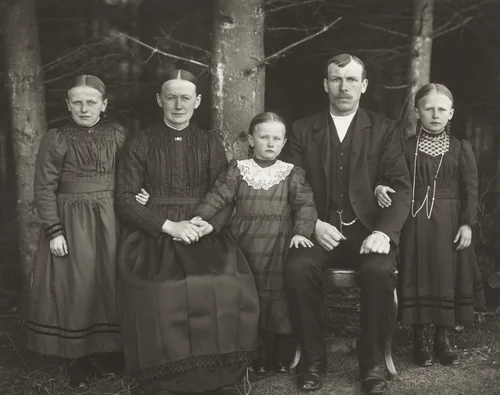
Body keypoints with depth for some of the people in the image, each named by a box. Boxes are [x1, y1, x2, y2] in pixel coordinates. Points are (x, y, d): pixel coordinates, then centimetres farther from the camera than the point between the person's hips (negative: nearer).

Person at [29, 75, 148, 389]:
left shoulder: (117, 135, 2)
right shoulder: (57, 139, -5)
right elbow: (44, 188, -5)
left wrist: (135, 195, -8)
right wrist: (54, 231, -10)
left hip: (109, 219, 2)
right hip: (71, 221, -2)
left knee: (108, 284, 7)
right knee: (74, 288, 2)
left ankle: (107, 352, 21)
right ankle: (78, 359, 15)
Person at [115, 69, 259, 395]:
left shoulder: (211, 143, 13)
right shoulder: (141, 144, 8)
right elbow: (126, 198, 1)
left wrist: (210, 224, -14)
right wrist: (168, 225, -13)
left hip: (203, 232, 1)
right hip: (152, 234, -1)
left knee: (227, 288, -27)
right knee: (161, 291, -30)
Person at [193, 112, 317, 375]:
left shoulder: (292, 173, 7)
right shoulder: (237, 169, 8)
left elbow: (305, 204, -3)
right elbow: (218, 196, 0)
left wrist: (301, 232, -19)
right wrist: (197, 219, -14)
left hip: (279, 244, -1)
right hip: (245, 243, 1)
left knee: (279, 294, -4)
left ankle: (283, 355, 10)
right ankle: (256, 354, 15)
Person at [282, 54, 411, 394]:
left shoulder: (384, 130, 8)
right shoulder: (303, 130, 10)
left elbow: (402, 187, 0)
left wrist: (384, 231, -17)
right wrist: (313, 224, -13)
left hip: (367, 231, 0)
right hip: (320, 231, 1)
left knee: (380, 271, -32)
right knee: (297, 268, -30)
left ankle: (372, 361, -8)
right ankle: (313, 358, -9)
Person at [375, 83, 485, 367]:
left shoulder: (461, 148, 2)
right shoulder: (406, 146, 2)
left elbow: (471, 189, 0)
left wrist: (468, 224, -6)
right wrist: (380, 188, -19)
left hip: (448, 224, 0)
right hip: (414, 222, 0)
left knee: (446, 277, 5)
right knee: (416, 277, 3)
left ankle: (443, 337, 20)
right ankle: (420, 337, 17)